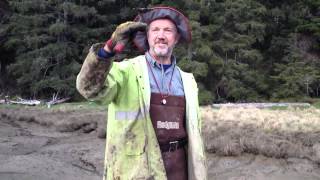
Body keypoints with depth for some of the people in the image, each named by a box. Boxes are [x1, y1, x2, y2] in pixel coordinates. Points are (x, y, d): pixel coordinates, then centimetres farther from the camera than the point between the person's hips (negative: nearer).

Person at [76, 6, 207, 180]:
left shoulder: (186, 80, 9)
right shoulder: (127, 71, -6)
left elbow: (193, 131, 12)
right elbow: (90, 87, -24)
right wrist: (108, 48, -39)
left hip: (178, 166, 4)